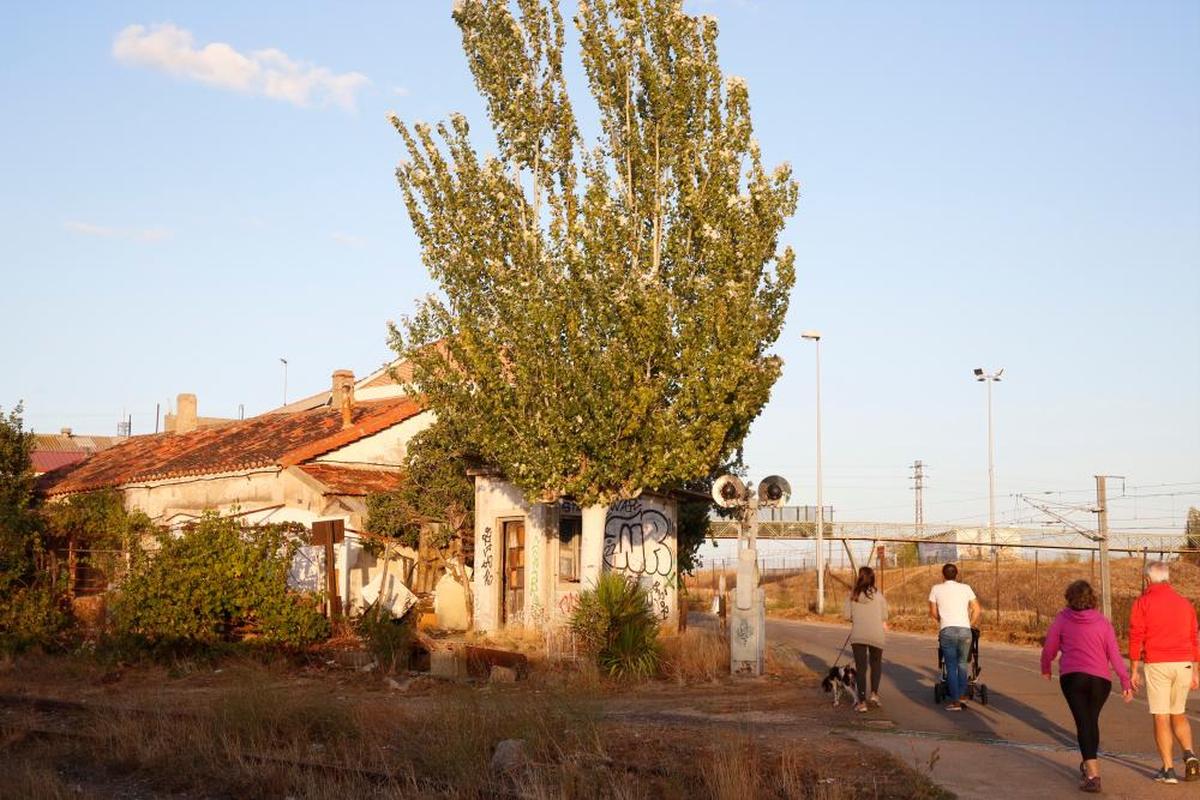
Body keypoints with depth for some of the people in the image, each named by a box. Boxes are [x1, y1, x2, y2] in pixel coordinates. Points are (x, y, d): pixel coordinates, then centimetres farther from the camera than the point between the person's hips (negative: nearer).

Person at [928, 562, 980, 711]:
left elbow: (933, 612, 11)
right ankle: (962, 694, 19)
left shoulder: (936, 589, 8)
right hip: (965, 630, 2)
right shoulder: (965, 588, 11)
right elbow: (976, 610, 10)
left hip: (947, 631, -2)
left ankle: (955, 700, -2)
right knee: (962, 663, 19)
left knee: (951, 666, 3)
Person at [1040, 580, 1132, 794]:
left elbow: (1049, 647, 6)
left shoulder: (1062, 618, 1)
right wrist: (1125, 682, 2)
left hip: (1072, 677, -3)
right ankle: (1089, 766, 38)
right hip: (1100, 679, 3)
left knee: (1083, 723, -4)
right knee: (1092, 721, 21)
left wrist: (1045, 669, 25)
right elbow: (1114, 653, 0)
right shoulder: (1102, 621, 5)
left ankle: (1092, 776, -17)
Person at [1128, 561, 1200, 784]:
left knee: (1161, 718, 1)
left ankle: (1168, 769, 1)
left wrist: (1133, 671, -2)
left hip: (1157, 665, -4)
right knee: (1178, 714, 19)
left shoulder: (1142, 603, -2)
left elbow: (1136, 638, -7)